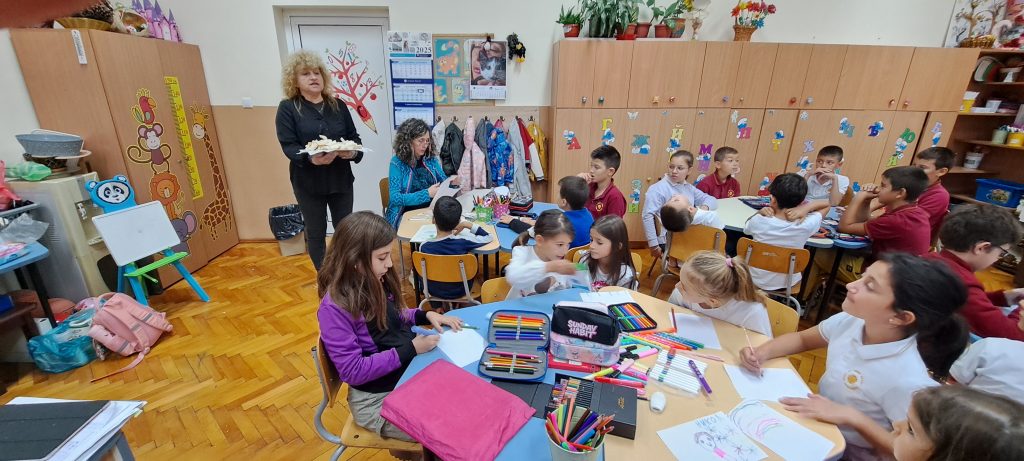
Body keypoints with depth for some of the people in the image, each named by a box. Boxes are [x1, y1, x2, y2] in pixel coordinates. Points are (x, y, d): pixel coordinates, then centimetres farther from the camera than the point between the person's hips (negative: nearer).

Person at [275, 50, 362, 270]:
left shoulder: (338, 105, 8)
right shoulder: (287, 108, -2)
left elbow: (354, 136, 7)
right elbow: (288, 145, -11)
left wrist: (353, 152, -17)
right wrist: (310, 158, -31)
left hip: (341, 178, 3)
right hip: (308, 182, -2)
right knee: (316, 233, 9)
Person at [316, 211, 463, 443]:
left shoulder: (374, 282, -3)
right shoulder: (335, 308, -24)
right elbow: (353, 371, -23)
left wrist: (426, 316, -3)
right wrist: (409, 350, -23)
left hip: (409, 371, 7)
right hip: (377, 399, -7)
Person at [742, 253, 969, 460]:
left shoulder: (907, 382, -31)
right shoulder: (851, 321, -13)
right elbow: (802, 339, 4)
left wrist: (852, 417, -29)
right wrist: (762, 353, -12)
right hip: (816, 427, 5)